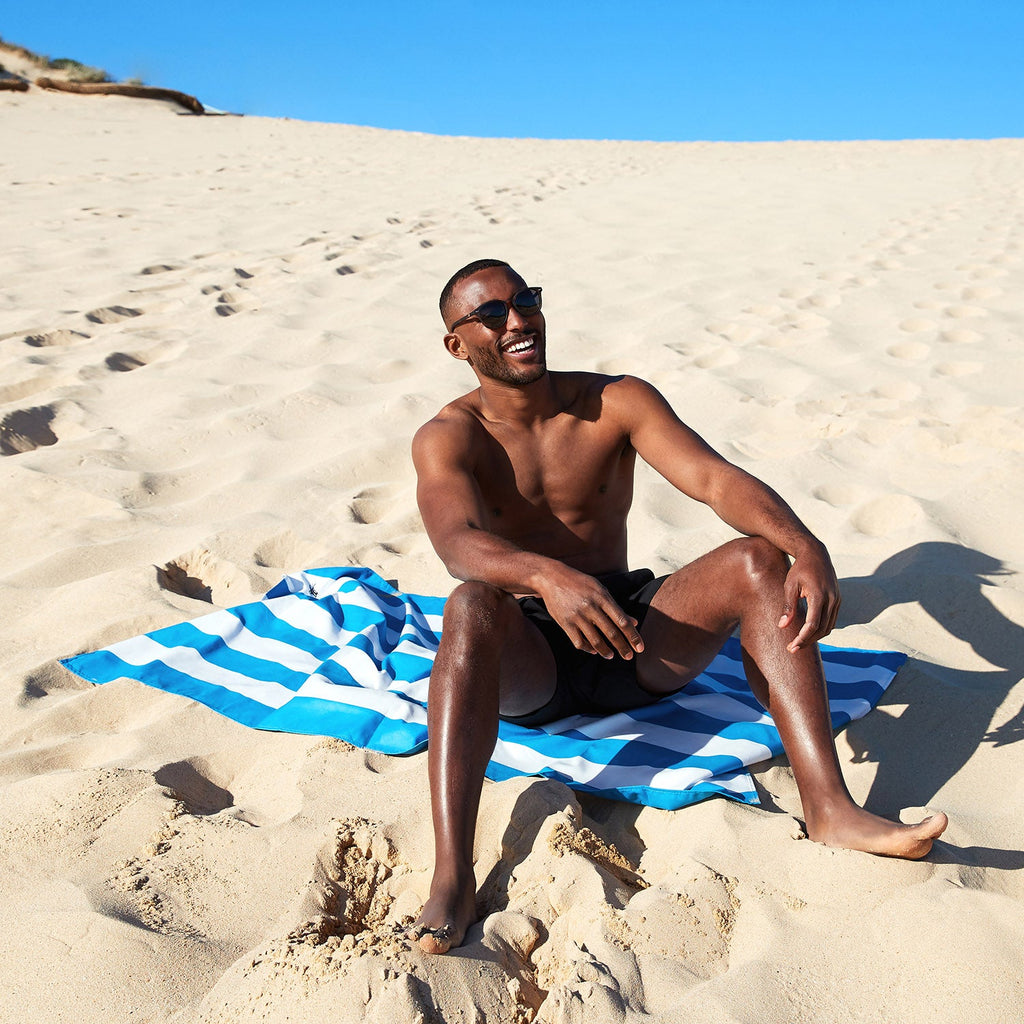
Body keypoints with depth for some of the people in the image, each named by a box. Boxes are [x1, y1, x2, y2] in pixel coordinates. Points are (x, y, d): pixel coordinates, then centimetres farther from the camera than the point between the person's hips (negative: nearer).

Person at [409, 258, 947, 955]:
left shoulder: (617, 401, 3)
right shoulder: (448, 437, -5)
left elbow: (716, 479, -11)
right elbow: (458, 543, -26)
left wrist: (807, 547, -31)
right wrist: (546, 577, -48)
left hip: (631, 643, 3)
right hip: (527, 663, -3)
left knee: (759, 559, -19)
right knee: (473, 605, -36)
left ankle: (829, 809, -26)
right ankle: (453, 880, -44)